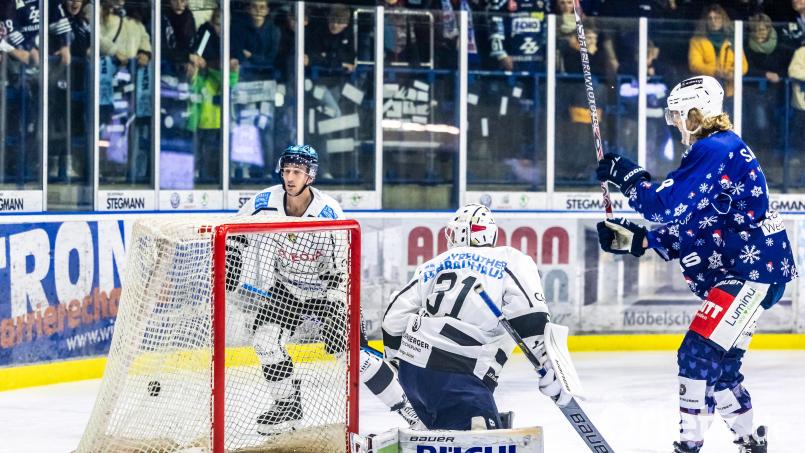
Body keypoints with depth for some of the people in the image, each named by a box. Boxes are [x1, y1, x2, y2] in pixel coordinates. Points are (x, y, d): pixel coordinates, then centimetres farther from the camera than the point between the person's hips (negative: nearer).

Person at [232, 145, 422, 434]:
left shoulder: (329, 213, -26)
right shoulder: (265, 203, -17)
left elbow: (344, 267, -21)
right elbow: (236, 235, 2)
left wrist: (336, 308, -27)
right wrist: (229, 266, -9)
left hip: (329, 290, -4)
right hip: (287, 288, 4)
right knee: (264, 335, -14)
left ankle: (405, 407, 4)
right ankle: (288, 406, 4)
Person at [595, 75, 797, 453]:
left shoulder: (715, 149, -14)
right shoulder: (719, 150, 19)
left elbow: (669, 207, -22)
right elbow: (685, 228, 19)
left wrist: (628, 176, -9)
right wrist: (635, 240, 11)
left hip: (754, 269, -11)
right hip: (734, 270, 11)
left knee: (700, 353, -14)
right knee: (717, 361, 15)